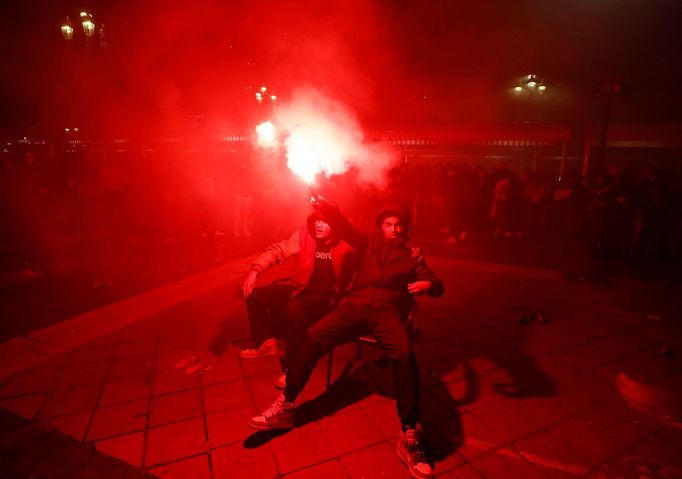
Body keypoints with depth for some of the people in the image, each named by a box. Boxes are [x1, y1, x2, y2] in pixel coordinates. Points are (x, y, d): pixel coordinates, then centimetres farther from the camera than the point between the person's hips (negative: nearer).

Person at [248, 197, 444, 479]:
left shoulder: (411, 256, 18)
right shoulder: (371, 244, 23)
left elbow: (437, 285, 8)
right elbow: (346, 229, 10)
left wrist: (428, 284, -18)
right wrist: (328, 210, -9)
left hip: (387, 312, -2)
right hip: (356, 306, 2)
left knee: (405, 355, -33)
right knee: (314, 336, -21)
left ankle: (409, 437, -23)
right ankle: (285, 407, -9)